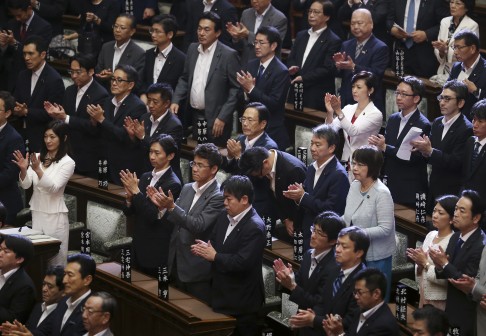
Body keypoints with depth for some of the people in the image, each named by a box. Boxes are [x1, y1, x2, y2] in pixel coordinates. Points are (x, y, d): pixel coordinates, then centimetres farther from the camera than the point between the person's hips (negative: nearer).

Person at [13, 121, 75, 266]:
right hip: (36, 212, 5)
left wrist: (37, 170, -32)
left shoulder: (67, 162, -9)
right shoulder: (37, 157, 6)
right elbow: (26, 185, 1)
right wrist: (23, 169, -19)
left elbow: (53, 188, -19)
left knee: (55, 258, 0)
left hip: (55, 215, -5)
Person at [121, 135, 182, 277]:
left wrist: (136, 191, -23)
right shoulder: (145, 177, 8)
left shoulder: (173, 184, -15)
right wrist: (130, 196, -11)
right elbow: (129, 212, 9)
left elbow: (154, 216, -22)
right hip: (140, 247, 7)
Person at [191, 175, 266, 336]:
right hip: (221, 295, 9)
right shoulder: (224, 216, 6)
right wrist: (205, 247, -9)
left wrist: (214, 256, -18)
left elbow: (241, 263, -27)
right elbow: (214, 241, 14)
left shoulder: (255, 227, -21)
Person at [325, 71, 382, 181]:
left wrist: (338, 111, -33)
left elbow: (354, 131, -23)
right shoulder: (348, 109, 8)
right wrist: (330, 112, -19)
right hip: (346, 163, 5)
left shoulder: (375, 114, -9)